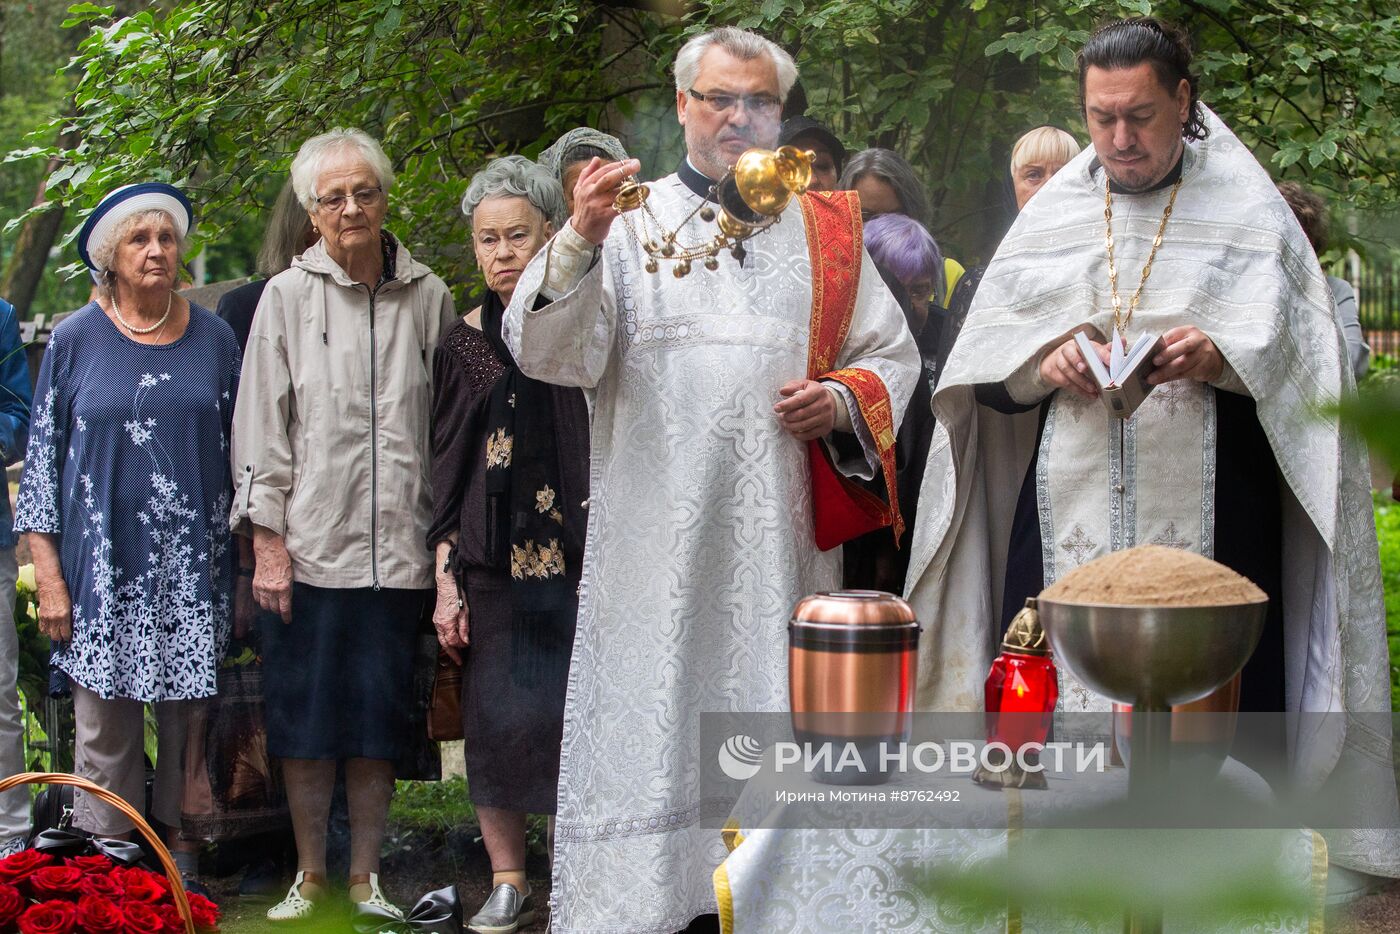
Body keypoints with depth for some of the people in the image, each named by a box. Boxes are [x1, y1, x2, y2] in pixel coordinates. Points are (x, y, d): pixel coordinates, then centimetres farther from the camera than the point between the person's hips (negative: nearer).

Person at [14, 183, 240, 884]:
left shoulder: (214, 339, 8)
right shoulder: (75, 341, 3)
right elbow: (42, 459, 4)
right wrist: (50, 580, -3)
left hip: (194, 571, 2)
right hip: (103, 570, -1)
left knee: (190, 724, 3)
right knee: (105, 734, -1)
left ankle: (181, 856, 14)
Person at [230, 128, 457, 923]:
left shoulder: (429, 298, 6)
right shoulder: (288, 297, 3)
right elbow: (262, 426, 1)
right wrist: (269, 542, -4)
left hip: (399, 549, 1)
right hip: (311, 547, -1)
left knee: (380, 722, 6)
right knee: (307, 719, 4)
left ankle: (367, 876, 19)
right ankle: (311, 876, 18)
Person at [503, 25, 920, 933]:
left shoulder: (826, 231, 16)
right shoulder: (632, 221, 8)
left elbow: (894, 355, 19)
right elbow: (549, 352, -5)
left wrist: (843, 400, -3)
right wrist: (580, 244, -22)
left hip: (782, 545, 2)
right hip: (656, 542, -2)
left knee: (776, 710, 2)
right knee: (651, 716, -4)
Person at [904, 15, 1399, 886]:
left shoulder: (1247, 210, 6)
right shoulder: (1052, 215, 13)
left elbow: (1307, 353, 0)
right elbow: (982, 369, 11)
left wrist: (1223, 359, -18)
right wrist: (1042, 368, -10)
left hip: (1205, 519, -2)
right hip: (1069, 514, 2)